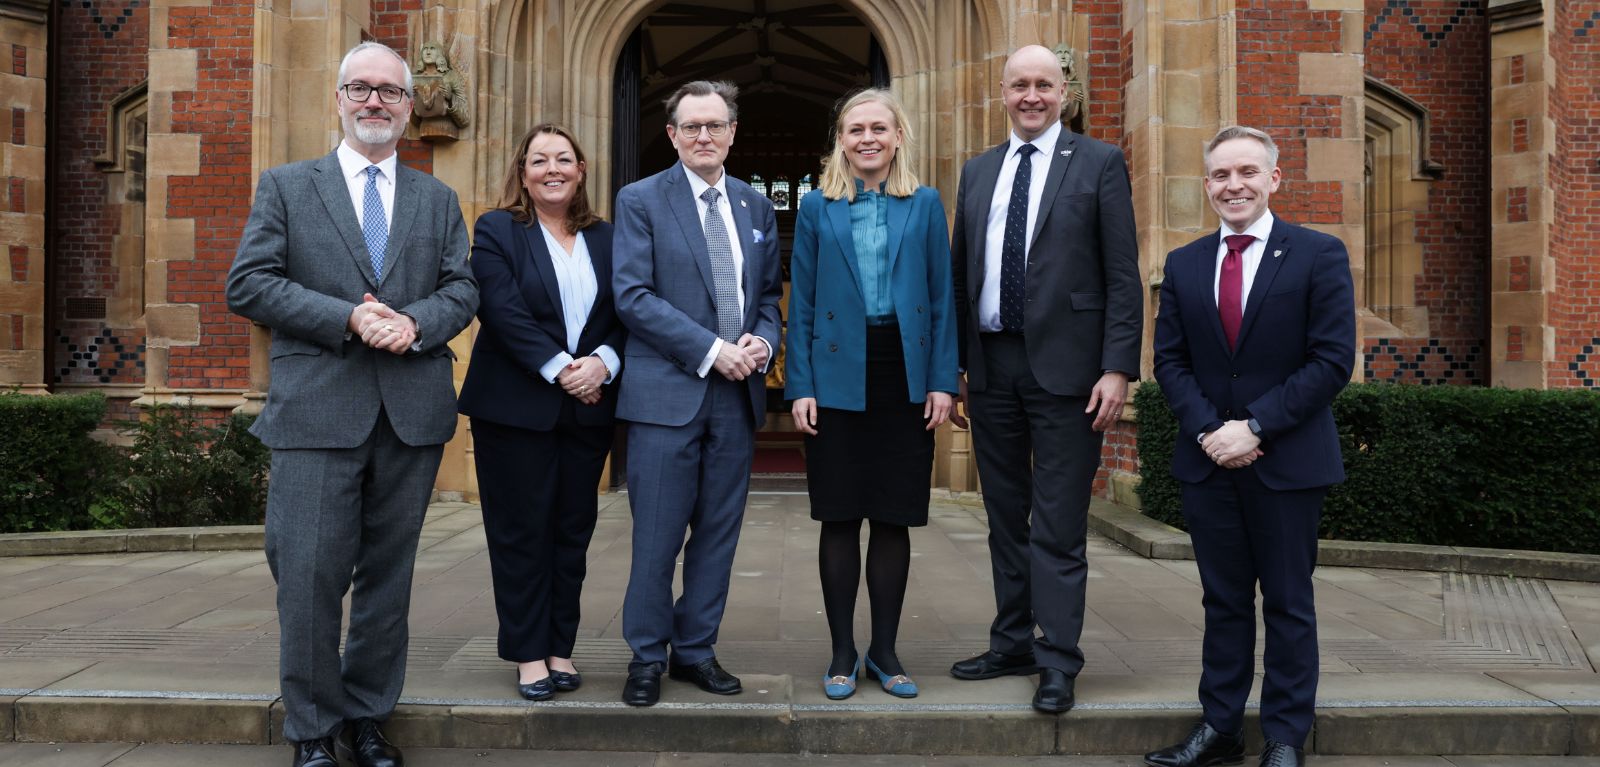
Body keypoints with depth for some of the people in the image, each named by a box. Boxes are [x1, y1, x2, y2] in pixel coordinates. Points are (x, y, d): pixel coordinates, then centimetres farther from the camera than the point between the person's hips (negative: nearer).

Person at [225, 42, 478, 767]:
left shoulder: (437, 199, 15)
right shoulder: (286, 187, 8)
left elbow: (462, 288, 8)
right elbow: (248, 283, -1)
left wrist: (416, 322, -13)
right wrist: (347, 319, -13)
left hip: (412, 413, 3)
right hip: (317, 411, -2)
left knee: (388, 575, 10)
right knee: (309, 576, -2)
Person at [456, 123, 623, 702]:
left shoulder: (604, 239, 12)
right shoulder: (496, 231, 0)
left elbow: (623, 316, 5)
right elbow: (504, 312, -12)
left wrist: (603, 362, -14)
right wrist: (559, 369, -19)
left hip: (587, 409, 4)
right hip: (516, 406, -4)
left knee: (573, 529, 8)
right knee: (521, 531, 2)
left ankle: (561, 649, 18)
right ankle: (529, 654, 12)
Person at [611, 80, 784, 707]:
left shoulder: (756, 206, 13)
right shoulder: (641, 201, -1)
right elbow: (633, 296, -10)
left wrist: (763, 341, -5)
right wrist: (711, 350, -15)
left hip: (737, 393, 5)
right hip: (667, 392, -4)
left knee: (718, 531, 10)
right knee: (657, 535, 2)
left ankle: (696, 649, 24)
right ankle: (647, 656, 18)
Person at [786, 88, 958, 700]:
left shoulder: (925, 205, 7)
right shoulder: (817, 206, 6)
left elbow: (942, 300, 6)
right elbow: (801, 304, 4)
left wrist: (943, 381, -2)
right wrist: (800, 386, -4)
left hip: (905, 382, 1)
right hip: (838, 381, -1)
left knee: (894, 520, 6)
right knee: (839, 520, 4)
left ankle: (885, 649, 19)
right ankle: (842, 652, 16)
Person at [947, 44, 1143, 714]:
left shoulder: (1099, 163, 1)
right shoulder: (978, 172, 14)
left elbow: (1123, 276, -4)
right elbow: (961, 274, 14)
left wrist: (1117, 368, -13)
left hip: (1063, 366, -5)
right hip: (991, 364, 5)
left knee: (1058, 526, -1)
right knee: (1005, 519, 14)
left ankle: (1059, 664, 8)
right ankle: (1013, 644, 26)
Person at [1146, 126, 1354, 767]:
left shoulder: (1319, 255, -3)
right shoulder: (1183, 264, 8)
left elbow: (1333, 359, -9)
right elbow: (1169, 359, 7)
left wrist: (1255, 427, -16)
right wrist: (1207, 430, -9)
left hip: (1288, 462, -3)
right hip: (1208, 461, 3)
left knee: (1288, 604, 7)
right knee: (1224, 601, 12)